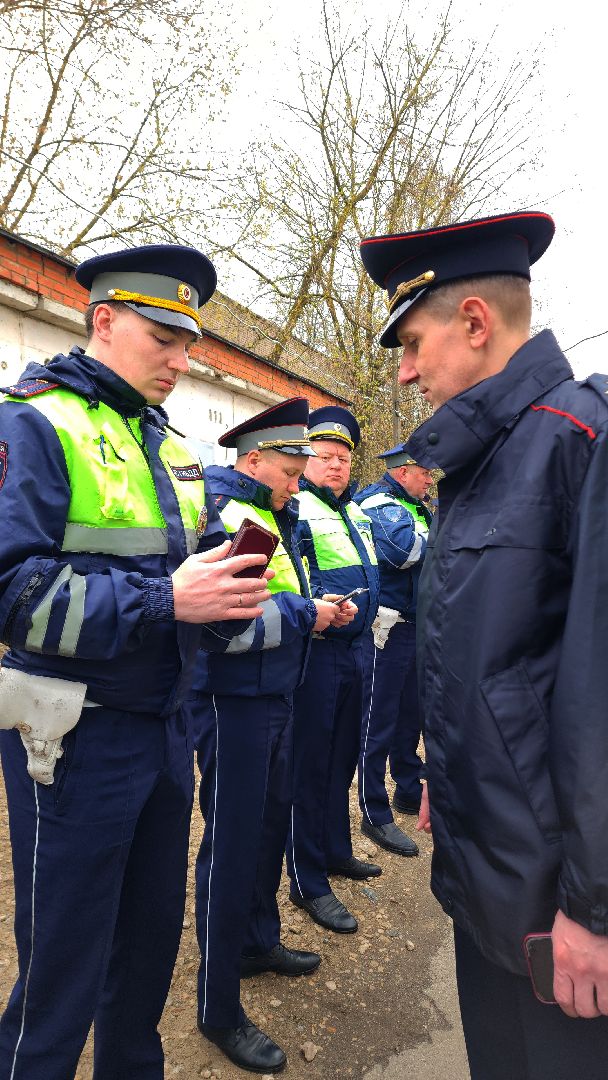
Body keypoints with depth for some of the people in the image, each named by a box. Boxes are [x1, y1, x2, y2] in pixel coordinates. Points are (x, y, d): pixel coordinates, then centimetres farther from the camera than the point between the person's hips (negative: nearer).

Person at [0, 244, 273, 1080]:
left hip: (165, 727, 7)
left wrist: (230, 597, -8)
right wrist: (163, 600, -25)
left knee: (153, 941, 22)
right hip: (75, 737, -7)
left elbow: (205, 561, 15)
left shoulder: (173, 448, 13)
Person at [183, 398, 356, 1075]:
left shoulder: (276, 517, 10)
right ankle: (218, 1009, 21)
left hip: (275, 697, 9)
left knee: (272, 823, 22)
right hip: (233, 703, -9)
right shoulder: (220, 517, -18)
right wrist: (301, 614, -21)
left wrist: (322, 611, 1)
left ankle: (259, 942, 45)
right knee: (231, 845, 2)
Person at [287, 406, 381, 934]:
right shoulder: (294, 508, -12)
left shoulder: (356, 511, 15)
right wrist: (313, 608, -35)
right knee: (310, 764, 1)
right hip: (314, 649, -8)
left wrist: (368, 609, 19)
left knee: (343, 757, 20)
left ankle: (336, 850, 39)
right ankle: (309, 882, 15)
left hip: (353, 648, 9)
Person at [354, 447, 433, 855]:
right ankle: (375, 815, 12)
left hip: (415, 627, 9)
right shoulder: (378, 504, -13)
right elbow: (404, 549, -31)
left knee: (411, 714, 20)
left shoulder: (416, 508, 17)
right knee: (379, 722, 1)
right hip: (387, 630, -9)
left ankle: (410, 791, 37)